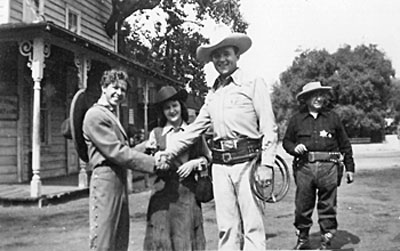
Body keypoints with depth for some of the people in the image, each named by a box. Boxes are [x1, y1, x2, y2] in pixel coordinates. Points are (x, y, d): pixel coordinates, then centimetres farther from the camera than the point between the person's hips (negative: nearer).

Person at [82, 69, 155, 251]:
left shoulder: (112, 115, 23)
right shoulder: (96, 115, -9)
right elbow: (116, 152, -16)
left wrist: (146, 147, 4)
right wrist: (153, 163, -15)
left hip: (119, 181, 10)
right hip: (106, 180, -10)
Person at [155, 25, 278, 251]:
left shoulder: (254, 83, 1)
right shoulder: (213, 93, 18)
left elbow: (269, 128, -5)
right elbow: (195, 129, 19)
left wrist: (266, 164, -14)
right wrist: (169, 153, 10)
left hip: (247, 162, -5)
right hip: (220, 165, 5)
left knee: (253, 226, -3)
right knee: (227, 228, 9)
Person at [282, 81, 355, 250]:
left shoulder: (332, 117, 12)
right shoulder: (297, 119, 10)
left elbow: (345, 144, 15)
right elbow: (286, 141, 17)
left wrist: (349, 167, 13)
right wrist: (294, 148, -6)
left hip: (328, 168, 0)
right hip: (304, 167, 0)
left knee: (328, 206, 3)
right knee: (302, 206, 3)